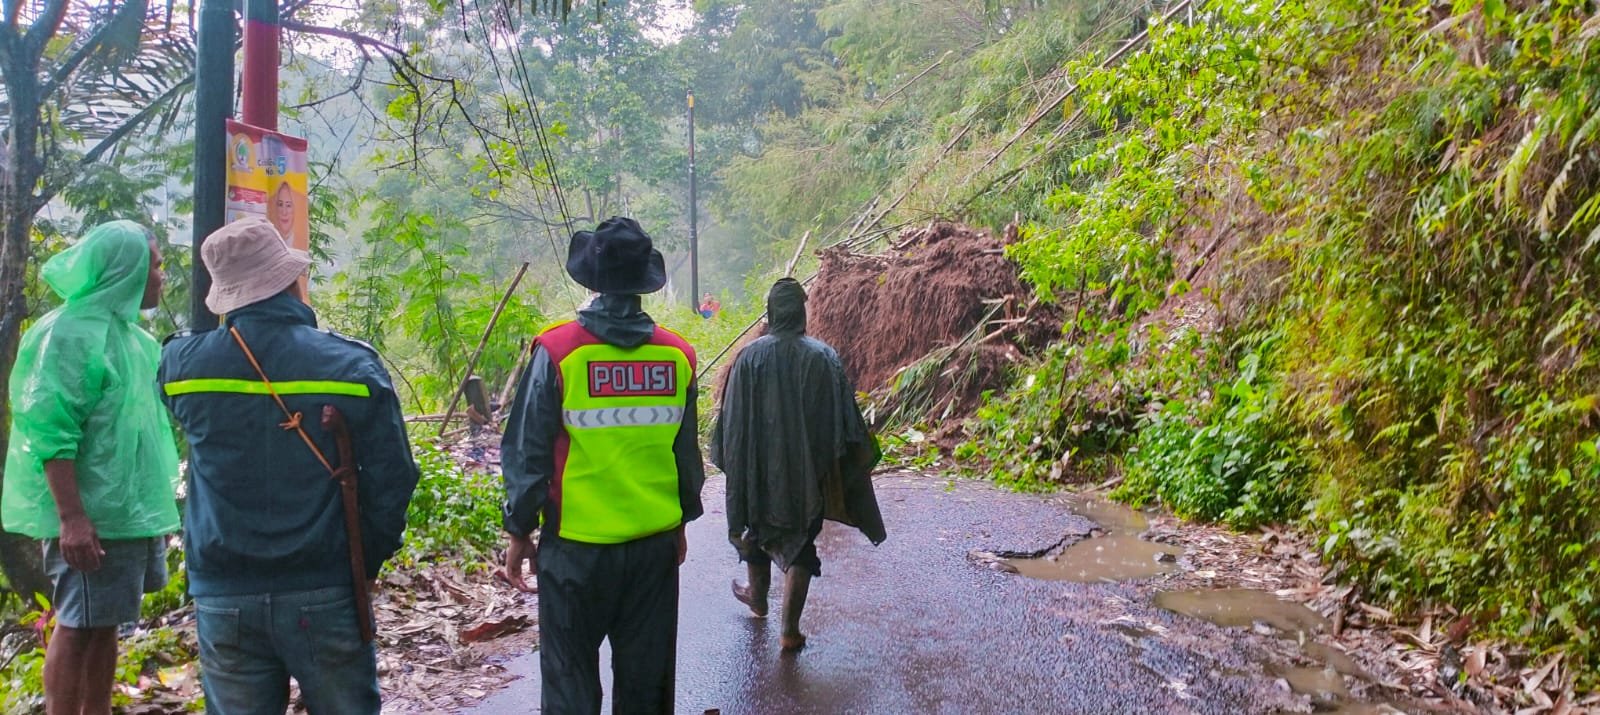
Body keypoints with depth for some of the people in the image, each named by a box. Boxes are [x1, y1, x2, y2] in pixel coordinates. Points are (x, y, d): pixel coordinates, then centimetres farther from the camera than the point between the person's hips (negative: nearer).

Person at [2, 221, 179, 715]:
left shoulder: (126, 332, 14)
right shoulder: (71, 333, -15)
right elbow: (49, 432, -20)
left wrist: (152, 507, 21)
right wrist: (71, 517, -25)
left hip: (127, 508, 9)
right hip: (90, 515, -9)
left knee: (104, 623, 15)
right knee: (77, 627, -2)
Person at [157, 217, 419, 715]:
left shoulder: (183, 364, -4)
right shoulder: (353, 365, -11)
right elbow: (392, 481, -8)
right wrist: (364, 565, 4)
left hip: (223, 599, 2)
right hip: (323, 595, -2)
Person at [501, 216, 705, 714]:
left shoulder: (558, 351, -11)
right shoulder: (677, 356, -2)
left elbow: (528, 453, -7)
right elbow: (686, 454, 6)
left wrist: (520, 532, 5)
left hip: (577, 546, -3)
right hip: (657, 543, 3)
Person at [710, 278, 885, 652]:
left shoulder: (750, 356, -11)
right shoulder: (824, 357, -9)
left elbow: (732, 420, -6)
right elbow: (845, 418, -6)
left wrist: (729, 460, 7)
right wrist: (864, 458, 5)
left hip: (760, 467, 0)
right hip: (809, 470, 0)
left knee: (758, 527, 25)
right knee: (801, 543, 9)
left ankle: (758, 597, 46)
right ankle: (790, 630, 6)